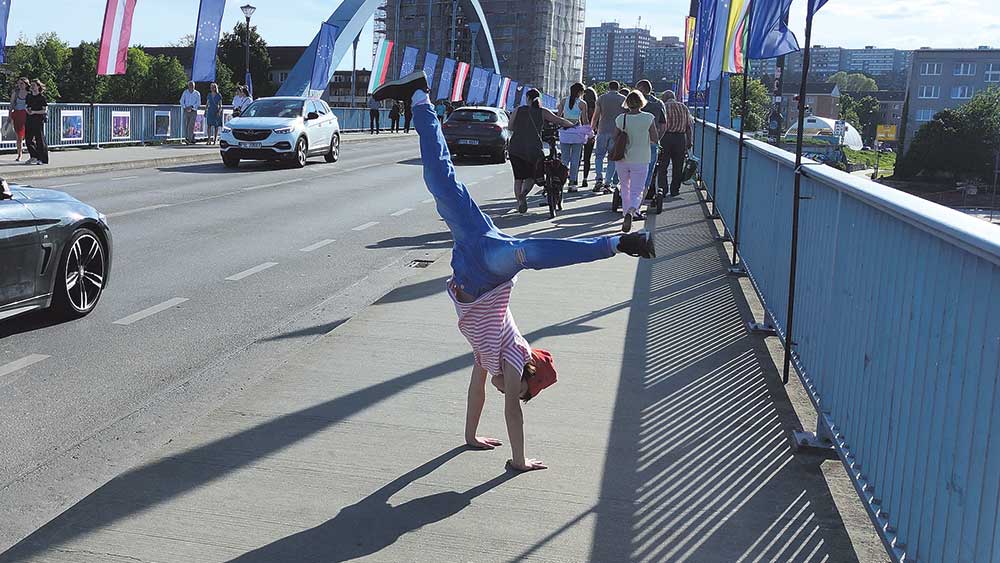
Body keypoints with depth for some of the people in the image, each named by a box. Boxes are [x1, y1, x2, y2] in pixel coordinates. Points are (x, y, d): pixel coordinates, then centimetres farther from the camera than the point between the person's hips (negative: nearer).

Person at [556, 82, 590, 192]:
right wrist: (590, 131, 10)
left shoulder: (564, 101, 4)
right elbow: (585, 121, -3)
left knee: (565, 158, 10)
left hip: (564, 132, 3)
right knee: (575, 160, 4)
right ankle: (572, 184, 4)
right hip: (577, 132, -3)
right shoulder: (582, 103, -5)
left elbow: (558, 116, 6)